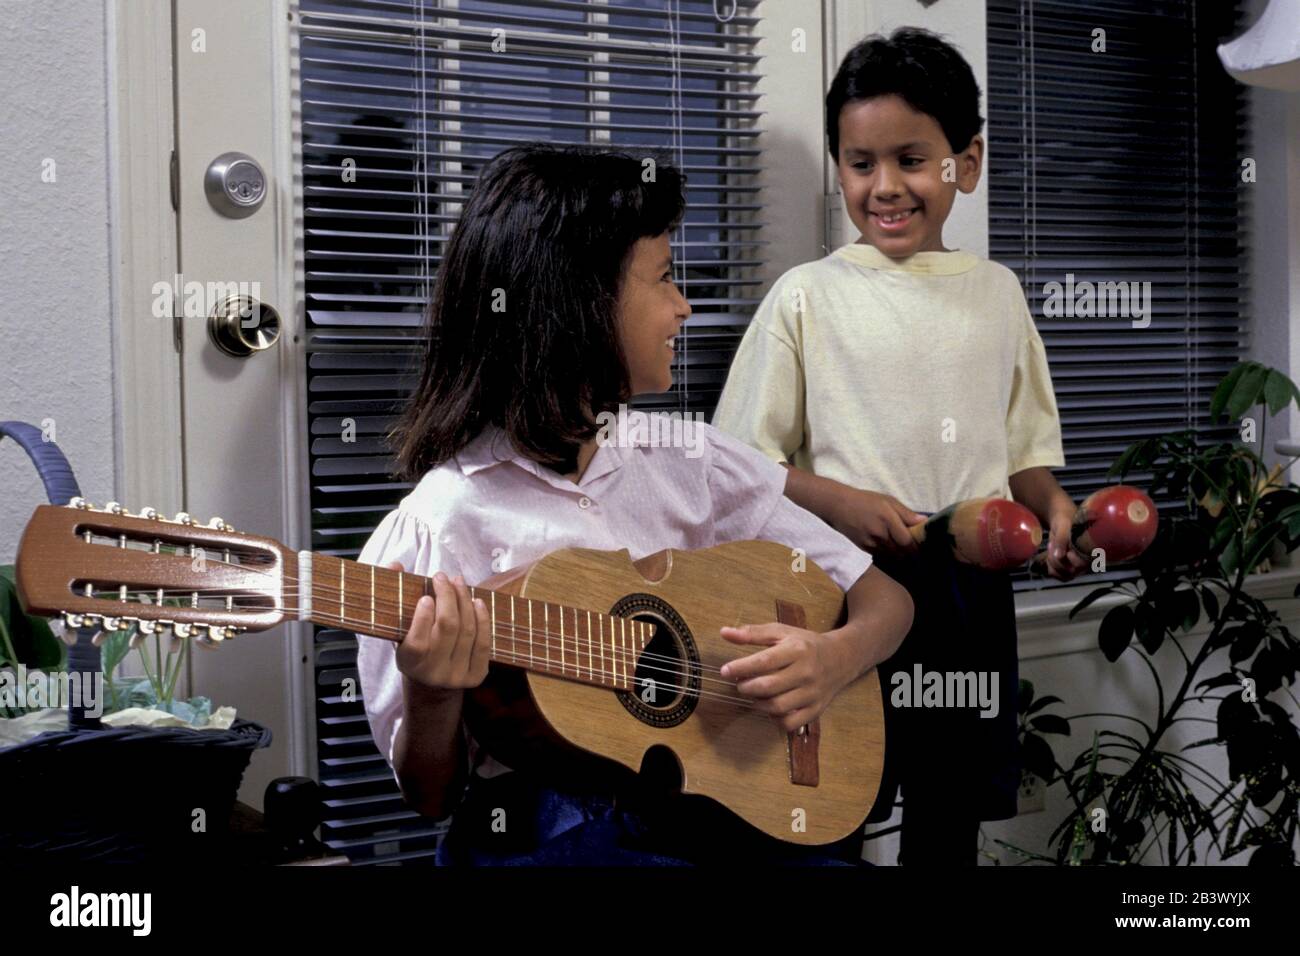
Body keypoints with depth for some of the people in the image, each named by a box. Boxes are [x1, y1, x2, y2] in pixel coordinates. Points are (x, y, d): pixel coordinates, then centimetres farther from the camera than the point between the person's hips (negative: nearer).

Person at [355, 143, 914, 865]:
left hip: (724, 807, 4)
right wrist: (432, 704, -26)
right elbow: (433, 795, -4)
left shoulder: (687, 460, 5)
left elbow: (884, 596, 7)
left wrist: (837, 657, -15)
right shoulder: (434, 527, -10)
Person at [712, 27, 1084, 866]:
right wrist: (845, 504, -18)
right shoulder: (808, 296, -2)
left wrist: (1057, 509, -6)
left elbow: (1025, 449, 15)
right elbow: (746, 462, -3)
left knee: (951, 812, 14)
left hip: (972, 586, 4)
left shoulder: (996, 293, 9)